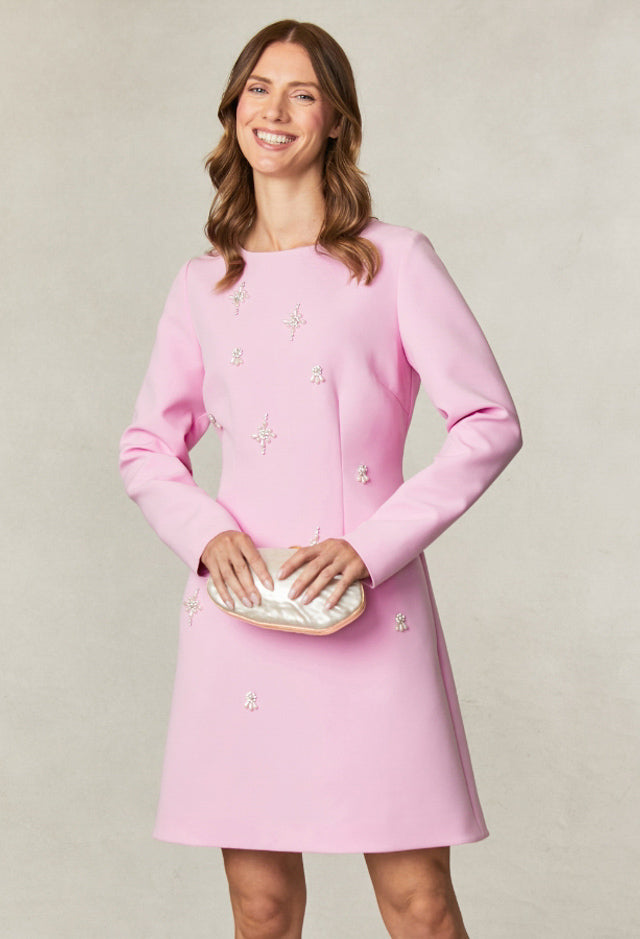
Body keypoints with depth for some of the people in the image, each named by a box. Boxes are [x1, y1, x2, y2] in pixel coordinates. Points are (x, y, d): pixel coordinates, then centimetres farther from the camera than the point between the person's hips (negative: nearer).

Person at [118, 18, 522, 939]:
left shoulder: (394, 258, 3)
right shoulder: (204, 283, 12)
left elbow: (490, 423, -2)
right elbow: (147, 448, 17)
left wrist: (371, 547, -11)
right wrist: (207, 534, -4)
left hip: (368, 615, -2)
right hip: (240, 614, 3)